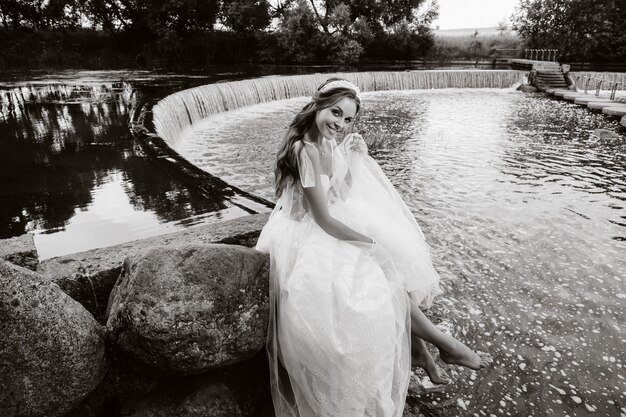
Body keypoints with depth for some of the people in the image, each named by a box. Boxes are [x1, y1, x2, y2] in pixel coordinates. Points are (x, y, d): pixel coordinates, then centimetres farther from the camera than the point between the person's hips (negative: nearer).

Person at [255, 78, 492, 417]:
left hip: (332, 221, 9)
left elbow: (344, 193, 10)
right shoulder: (306, 150, -26)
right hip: (309, 235, -8)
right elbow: (323, 219, -25)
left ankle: (415, 346, 12)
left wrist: (355, 159, -7)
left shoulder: (329, 143, 0)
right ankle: (443, 344, 13)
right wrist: (372, 242, -16)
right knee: (382, 275, -7)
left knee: (396, 261, 2)